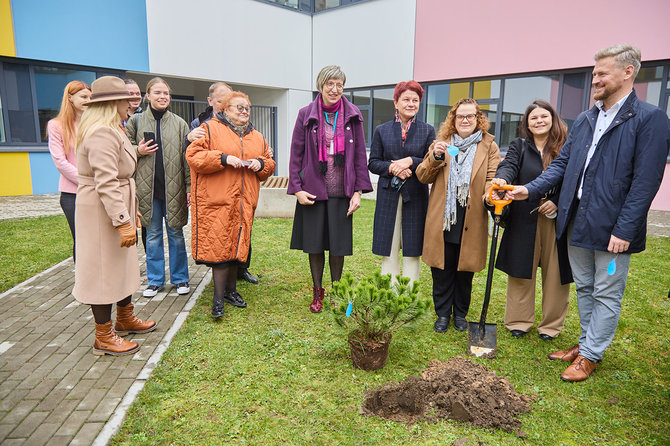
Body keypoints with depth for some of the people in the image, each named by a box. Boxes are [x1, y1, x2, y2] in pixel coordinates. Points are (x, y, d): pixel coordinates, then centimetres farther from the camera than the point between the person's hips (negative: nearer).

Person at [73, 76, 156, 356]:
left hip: (117, 208, 11)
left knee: (123, 264, 19)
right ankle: (103, 337, 12)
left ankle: (125, 318, 35)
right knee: (103, 269, -1)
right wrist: (123, 221, -28)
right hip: (102, 212, -11)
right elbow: (106, 183, -26)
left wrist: (131, 211, 22)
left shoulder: (112, 130, 16)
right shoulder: (102, 133, -19)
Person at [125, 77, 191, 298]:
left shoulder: (179, 123, 4)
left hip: (173, 187, -1)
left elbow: (187, 157, 2)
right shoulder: (136, 121, 5)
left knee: (176, 233, 7)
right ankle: (155, 280, 22)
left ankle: (180, 278, 20)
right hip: (148, 187, 1)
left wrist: (190, 187, -3)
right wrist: (138, 151, -9)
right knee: (153, 235, 9)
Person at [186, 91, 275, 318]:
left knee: (237, 245, 11)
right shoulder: (209, 129, 2)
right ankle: (218, 299, 0)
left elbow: (269, 163, 22)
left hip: (244, 202, 5)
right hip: (216, 200, -5)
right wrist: (223, 158, -17)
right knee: (219, 246, -8)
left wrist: (261, 164, -1)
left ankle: (230, 290, 26)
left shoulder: (257, 137, 19)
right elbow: (194, 156, -7)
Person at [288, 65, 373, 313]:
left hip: (341, 193, 0)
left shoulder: (353, 116, 3)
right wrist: (296, 188, -4)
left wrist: (358, 191, -1)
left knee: (339, 245, 6)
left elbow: (360, 155, 5)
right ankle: (317, 292, 26)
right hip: (312, 192, 0)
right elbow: (296, 154, 3)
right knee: (314, 243, 8)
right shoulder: (306, 115, 1)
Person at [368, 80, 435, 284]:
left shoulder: (427, 130, 8)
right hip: (388, 196, 0)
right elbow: (373, 163, 6)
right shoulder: (382, 130, 9)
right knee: (389, 249, 3)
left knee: (412, 250, 4)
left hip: (415, 196, 0)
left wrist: (411, 161, -13)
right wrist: (391, 167, -12)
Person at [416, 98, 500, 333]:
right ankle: (443, 314, 22)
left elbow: (493, 178, -3)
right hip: (442, 219, 1)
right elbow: (422, 177, 5)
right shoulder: (440, 143, 10)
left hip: (471, 221, 0)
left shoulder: (489, 146, 7)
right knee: (442, 269, 6)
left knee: (465, 269, 10)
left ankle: (460, 314, 28)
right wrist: (435, 158, -14)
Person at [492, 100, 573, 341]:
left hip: (558, 220, 0)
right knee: (521, 270, 6)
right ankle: (519, 321, 21)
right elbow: (509, 165, -11)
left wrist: (558, 203, -12)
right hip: (524, 221, 0)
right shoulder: (519, 146, 8)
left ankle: (551, 324, 23)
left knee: (555, 272, 7)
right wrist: (502, 179, -34)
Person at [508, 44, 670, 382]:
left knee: (606, 294, 8)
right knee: (584, 288, 18)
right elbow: (562, 163, 11)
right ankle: (586, 343, 35)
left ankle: (590, 355, 21)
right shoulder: (584, 120, 10)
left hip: (612, 227, -6)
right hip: (577, 222, 7)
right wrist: (530, 189, -2)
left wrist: (624, 229, -19)